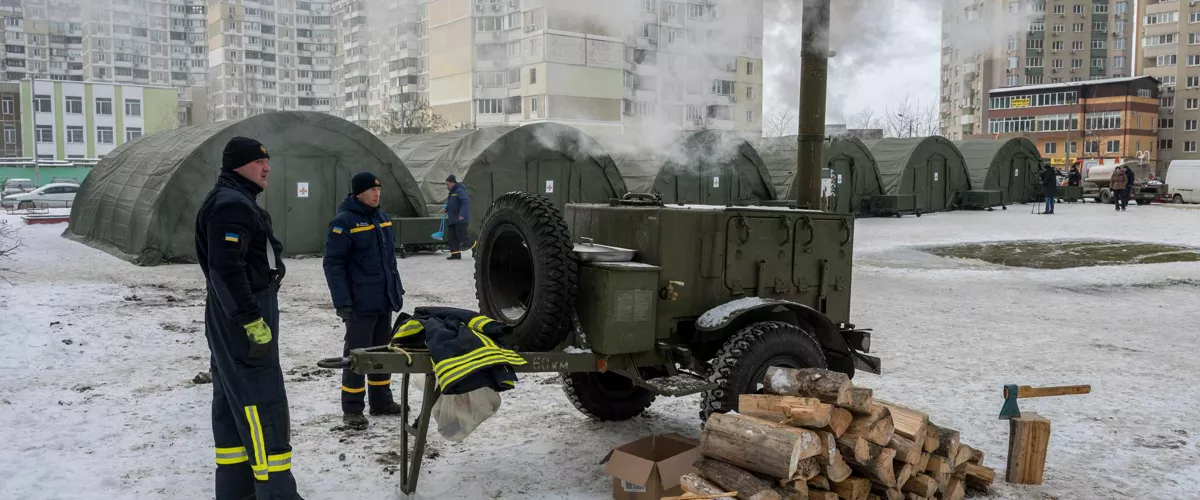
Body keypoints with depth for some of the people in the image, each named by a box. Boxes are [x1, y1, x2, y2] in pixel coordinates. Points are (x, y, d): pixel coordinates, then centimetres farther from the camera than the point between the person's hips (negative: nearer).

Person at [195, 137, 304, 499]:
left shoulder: (236, 201, 18)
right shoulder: (231, 205, -16)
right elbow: (226, 269, -25)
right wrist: (253, 322, -26)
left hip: (233, 319, 11)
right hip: (241, 319, -11)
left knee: (233, 403, 13)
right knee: (263, 404, -9)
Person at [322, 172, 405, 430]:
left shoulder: (382, 217, 11)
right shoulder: (344, 222, -13)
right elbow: (333, 263, -15)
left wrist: (397, 289, 17)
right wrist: (342, 301, -19)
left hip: (385, 301, 8)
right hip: (360, 303, -7)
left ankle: (381, 401, 27)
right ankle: (352, 409, 8)